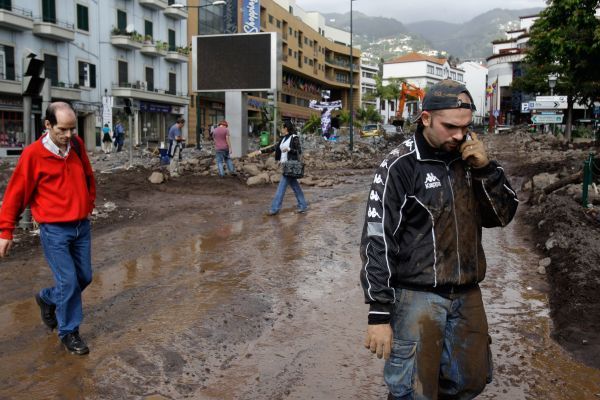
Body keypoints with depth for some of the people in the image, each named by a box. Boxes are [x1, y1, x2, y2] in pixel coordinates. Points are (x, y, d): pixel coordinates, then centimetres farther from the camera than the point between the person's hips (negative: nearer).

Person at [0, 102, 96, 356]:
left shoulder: (77, 145, 0)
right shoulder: (33, 154, -13)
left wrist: (90, 203, 20)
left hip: (82, 226, 6)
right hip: (54, 230, -5)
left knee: (84, 277, 12)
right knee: (68, 281, -4)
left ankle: (47, 299, 40)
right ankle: (68, 331, 17)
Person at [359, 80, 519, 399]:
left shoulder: (470, 158, 3)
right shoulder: (400, 166, -14)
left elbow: (502, 216, 7)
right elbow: (378, 241, -15)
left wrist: (486, 169, -10)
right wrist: (379, 314, -16)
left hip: (467, 294, 6)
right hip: (417, 296, -6)